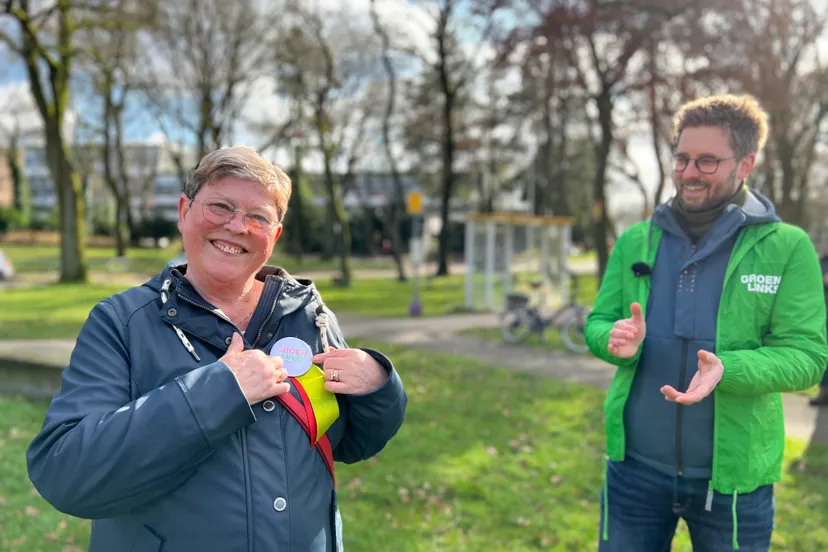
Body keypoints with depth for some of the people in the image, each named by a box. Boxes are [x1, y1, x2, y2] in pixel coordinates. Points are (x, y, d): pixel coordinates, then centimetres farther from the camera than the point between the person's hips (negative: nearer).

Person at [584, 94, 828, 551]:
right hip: (635, 467, 2)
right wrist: (617, 340, -19)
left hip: (733, 475, -2)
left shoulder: (788, 248, -6)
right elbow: (597, 323, 5)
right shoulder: (636, 242, 3)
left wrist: (726, 369, -29)